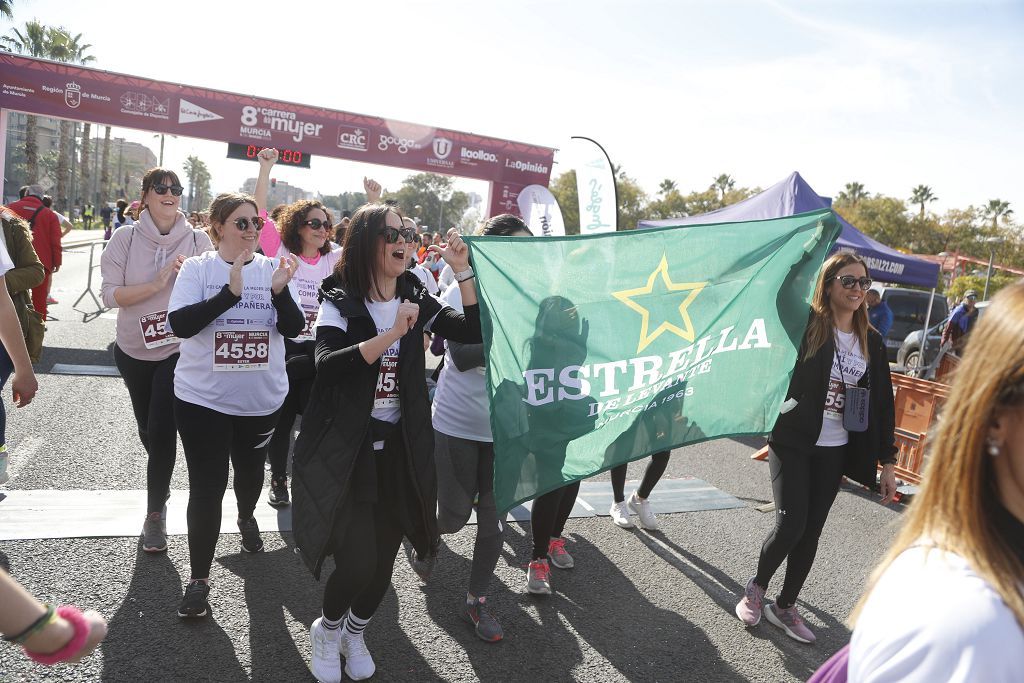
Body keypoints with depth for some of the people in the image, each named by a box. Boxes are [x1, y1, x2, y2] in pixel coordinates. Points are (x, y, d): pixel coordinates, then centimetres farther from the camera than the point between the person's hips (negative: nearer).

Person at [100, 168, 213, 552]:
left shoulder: (198, 240, -7)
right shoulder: (126, 237, -6)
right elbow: (109, 294, -13)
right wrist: (158, 283, -24)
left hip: (180, 350, -2)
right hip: (133, 350, 3)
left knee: (162, 431, -8)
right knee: (147, 429, 18)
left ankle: (155, 513, 10)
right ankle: (162, 486, 47)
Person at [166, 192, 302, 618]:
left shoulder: (271, 268, -3)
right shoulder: (197, 268, -7)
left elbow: (293, 329, -9)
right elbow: (179, 324, -18)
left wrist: (280, 291, -27)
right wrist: (230, 292, -28)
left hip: (261, 398, 3)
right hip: (203, 397, -2)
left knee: (250, 469, 22)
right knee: (206, 487, -1)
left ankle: (247, 518, 54)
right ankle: (199, 578, 13)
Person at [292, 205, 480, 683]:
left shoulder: (415, 300, 3)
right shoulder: (340, 301, -8)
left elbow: (476, 331, -6)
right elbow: (327, 364, -25)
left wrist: (462, 270, -13)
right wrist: (392, 333, -32)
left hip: (401, 447, 4)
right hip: (346, 448, -4)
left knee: (384, 558, 11)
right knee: (357, 561, -9)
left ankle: (355, 633, 41)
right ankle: (327, 629, 26)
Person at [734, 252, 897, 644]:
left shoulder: (871, 342, 7)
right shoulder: (806, 325, -6)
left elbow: (883, 403, 9)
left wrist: (888, 461, 7)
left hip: (834, 451, 5)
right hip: (793, 443, -5)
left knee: (811, 532, 9)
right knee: (791, 523, -10)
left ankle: (784, 607, 27)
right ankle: (756, 588, 19)